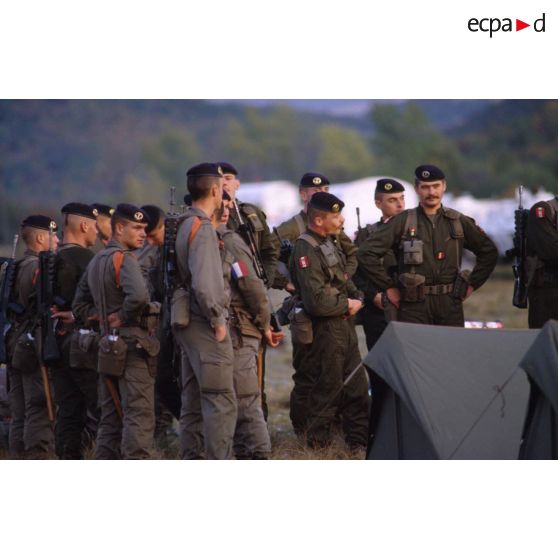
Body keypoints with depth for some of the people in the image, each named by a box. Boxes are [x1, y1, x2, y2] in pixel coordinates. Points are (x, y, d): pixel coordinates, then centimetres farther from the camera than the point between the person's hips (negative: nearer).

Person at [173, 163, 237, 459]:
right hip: (204, 324, -10)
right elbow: (203, 284, -25)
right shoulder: (203, 228, -16)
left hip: (187, 323, 10)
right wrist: (217, 321, -15)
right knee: (221, 401, -9)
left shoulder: (182, 226, 13)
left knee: (193, 402, 13)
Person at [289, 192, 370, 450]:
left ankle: (360, 442, 21)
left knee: (357, 386, 13)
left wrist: (357, 298, 5)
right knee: (326, 390, -2)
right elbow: (316, 301, -26)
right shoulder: (306, 250, -20)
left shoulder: (329, 244, 12)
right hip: (323, 329, -10)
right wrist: (347, 305, -12)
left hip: (344, 326, 10)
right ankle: (317, 443, 9)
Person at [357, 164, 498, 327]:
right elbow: (366, 253, -3)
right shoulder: (402, 222, 1)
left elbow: (489, 252, 21)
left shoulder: (459, 222, 10)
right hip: (414, 306, -3)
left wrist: (472, 284, 12)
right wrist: (388, 287, -4)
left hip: (451, 306, 3)